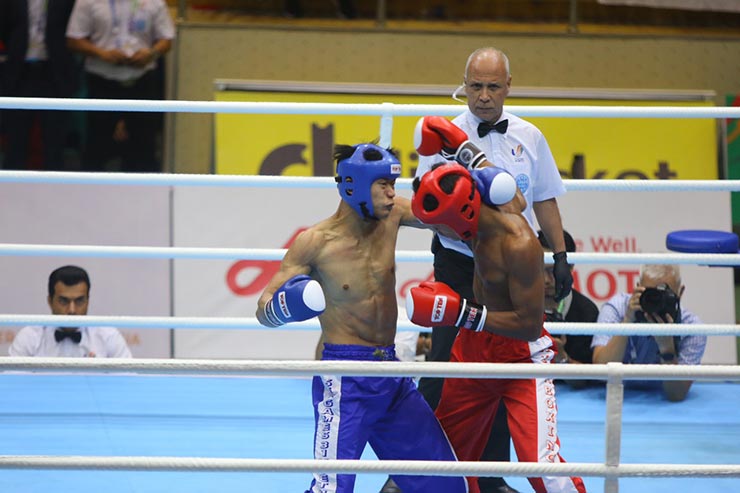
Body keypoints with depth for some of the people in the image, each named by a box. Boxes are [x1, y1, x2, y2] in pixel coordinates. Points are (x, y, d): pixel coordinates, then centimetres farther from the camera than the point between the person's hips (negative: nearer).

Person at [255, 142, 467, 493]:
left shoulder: (392, 215, 1)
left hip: (391, 374, 7)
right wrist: (287, 304, -31)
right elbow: (264, 312, -8)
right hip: (345, 380, -6)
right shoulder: (315, 242, -13)